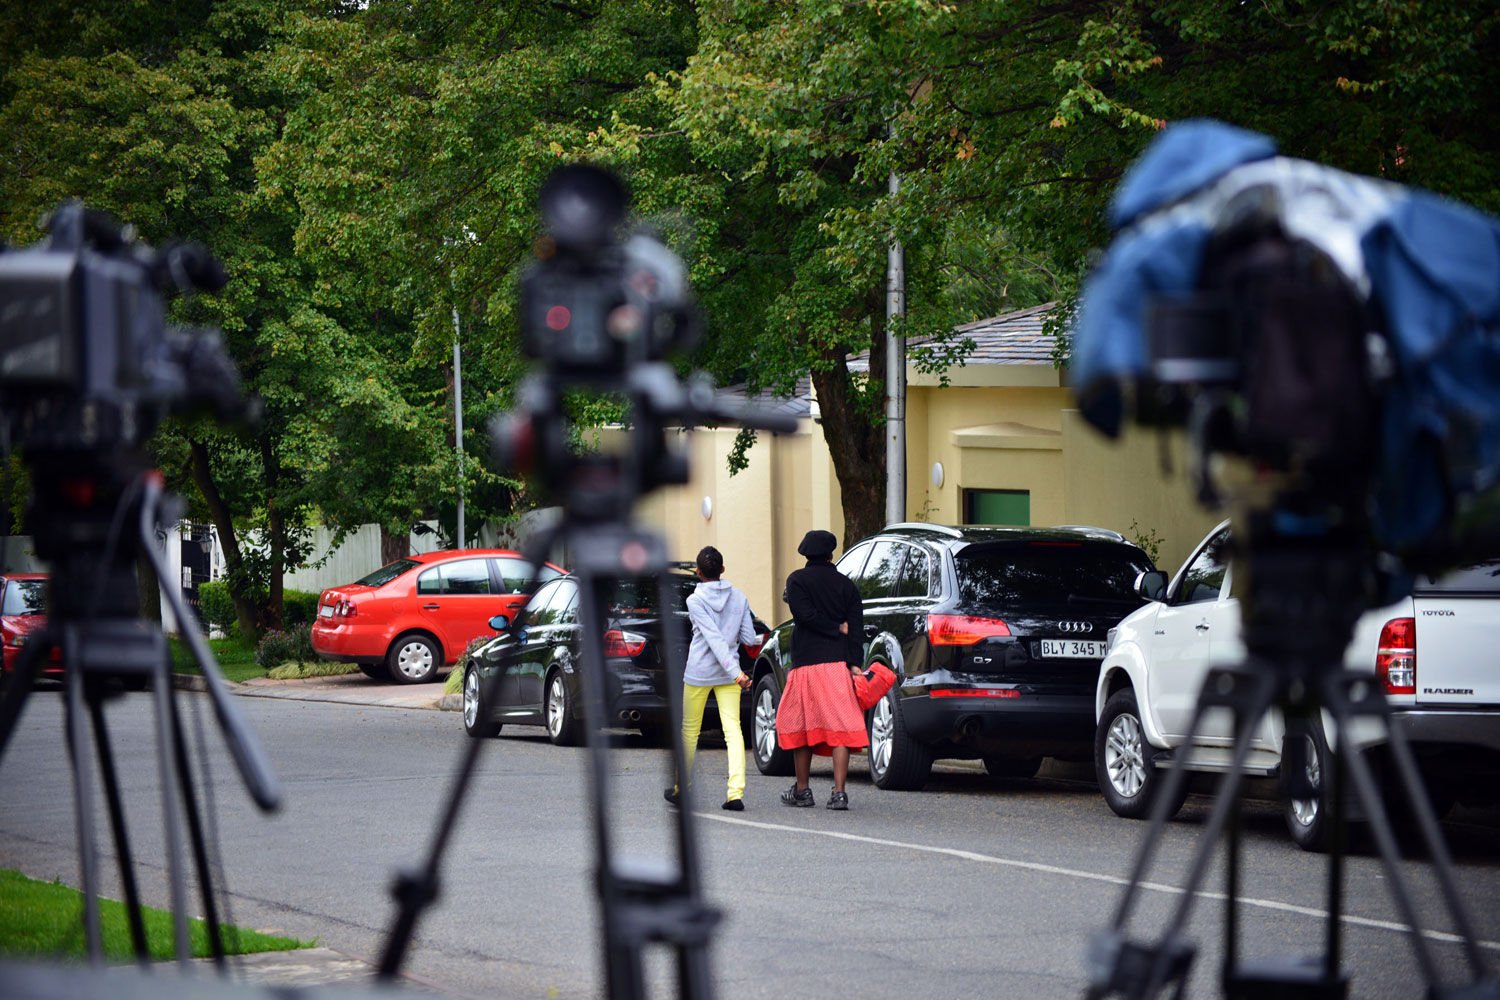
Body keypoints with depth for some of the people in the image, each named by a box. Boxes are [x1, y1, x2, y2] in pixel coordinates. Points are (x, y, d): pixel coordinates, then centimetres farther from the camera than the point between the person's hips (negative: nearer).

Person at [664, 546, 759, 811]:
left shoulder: (695, 600, -10)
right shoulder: (739, 597, 1)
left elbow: (715, 639, -19)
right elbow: (749, 638, 1)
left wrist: (735, 672, -24)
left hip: (698, 672, -2)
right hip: (727, 675, 3)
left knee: (690, 730, 13)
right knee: (733, 730, -3)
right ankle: (736, 793, -16)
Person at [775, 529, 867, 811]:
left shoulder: (798, 580, 1)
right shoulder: (846, 585, 10)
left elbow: (805, 615, -12)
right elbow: (857, 627, 2)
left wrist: (837, 629, 0)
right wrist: (855, 664, -3)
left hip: (806, 663, -2)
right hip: (839, 663, 2)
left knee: (799, 724, 10)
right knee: (839, 727, -3)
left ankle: (802, 790, 16)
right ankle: (839, 793, -11)